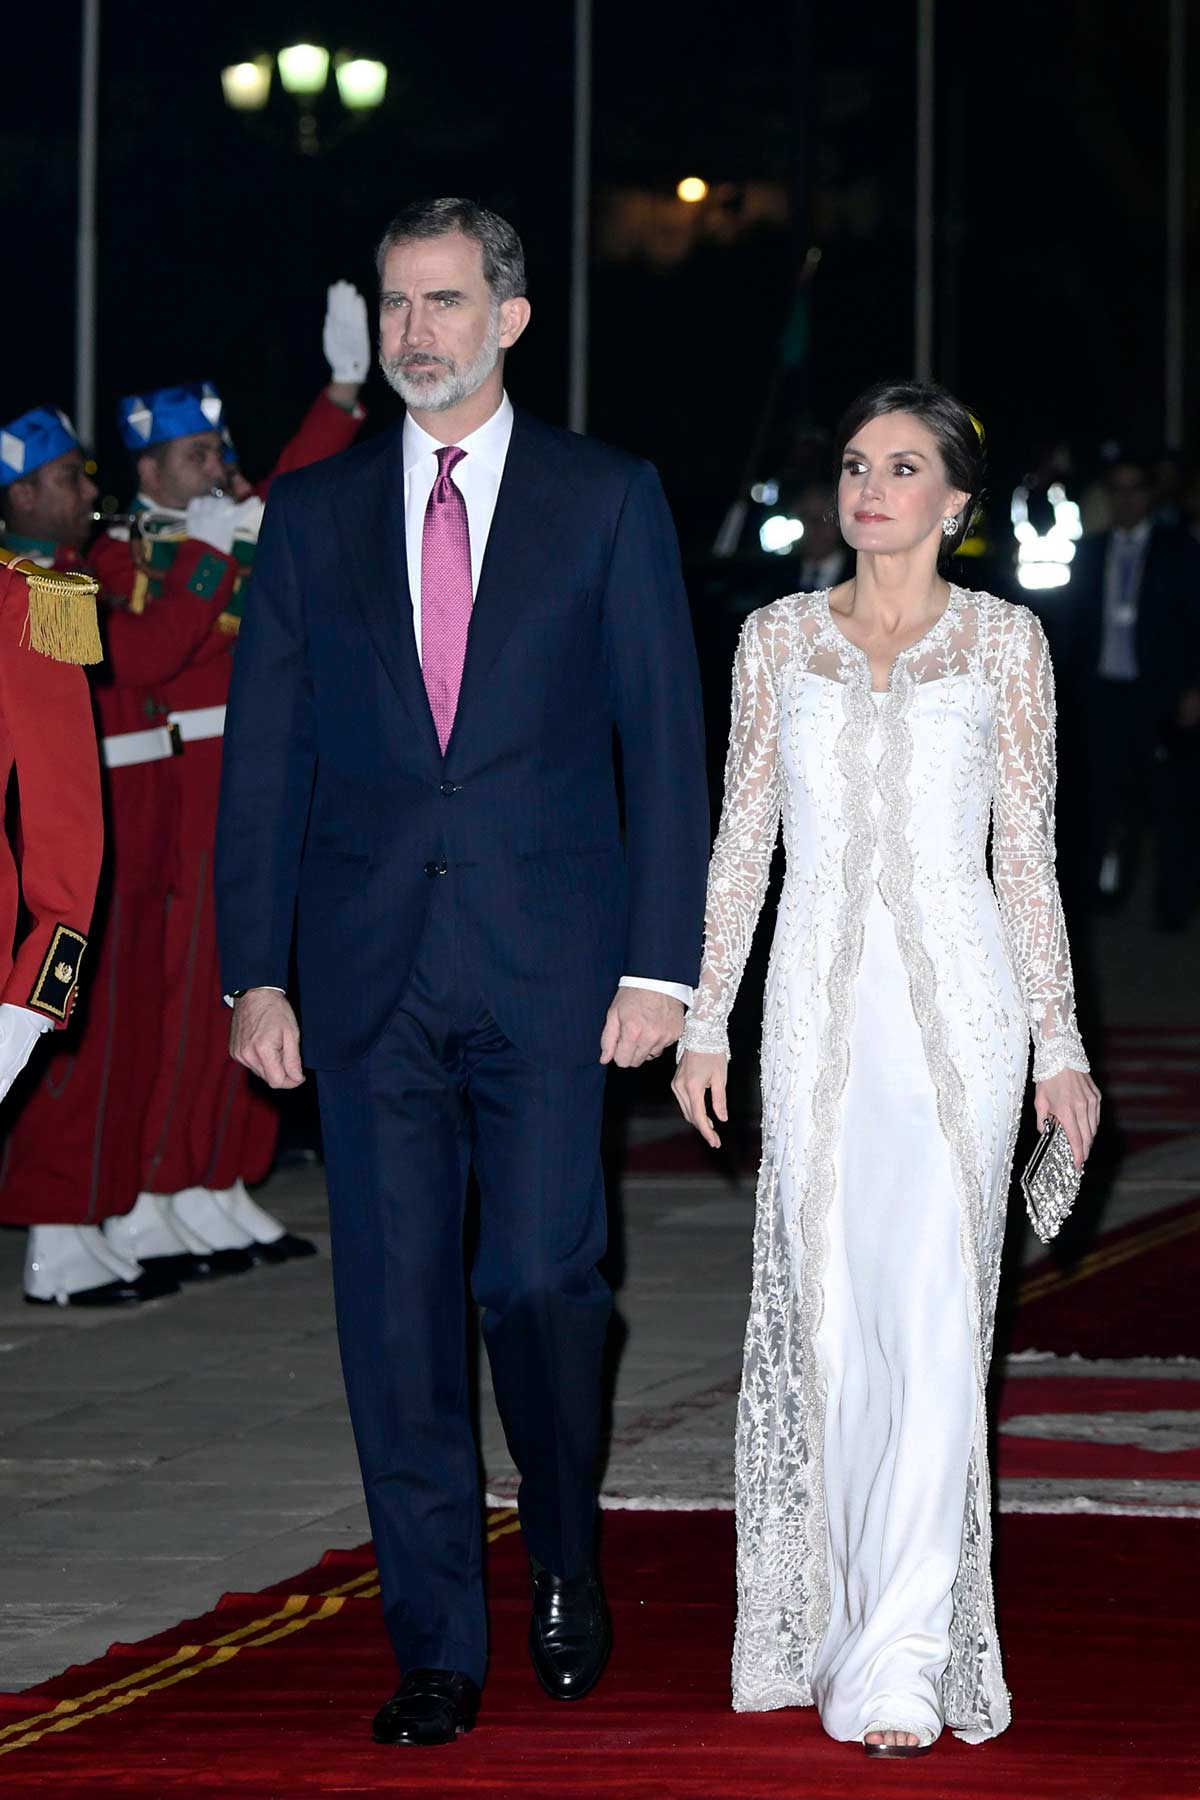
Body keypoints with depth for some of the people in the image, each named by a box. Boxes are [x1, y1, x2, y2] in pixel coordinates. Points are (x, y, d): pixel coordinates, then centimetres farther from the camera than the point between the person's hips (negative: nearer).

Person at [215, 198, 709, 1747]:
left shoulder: (609, 500, 4)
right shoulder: (313, 514, 9)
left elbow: (665, 741, 2)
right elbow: (263, 757, 8)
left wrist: (660, 964, -6)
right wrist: (255, 971, 1)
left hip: (548, 957, -2)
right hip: (369, 965, 2)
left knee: (542, 1277, -7)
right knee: (396, 1313, 2)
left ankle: (565, 1558, 21)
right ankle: (435, 1653, 10)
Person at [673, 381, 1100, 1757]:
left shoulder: (1004, 642, 4)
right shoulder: (779, 636, 9)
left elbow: (1027, 854, 5)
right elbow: (741, 838, 11)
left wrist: (1058, 1045, 2)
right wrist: (703, 1020, 6)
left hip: (957, 1001, -2)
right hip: (817, 1008, 2)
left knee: (933, 1319, -10)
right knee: (827, 1317, 3)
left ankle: (904, 1659, -10)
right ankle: (847, 1617, 16)